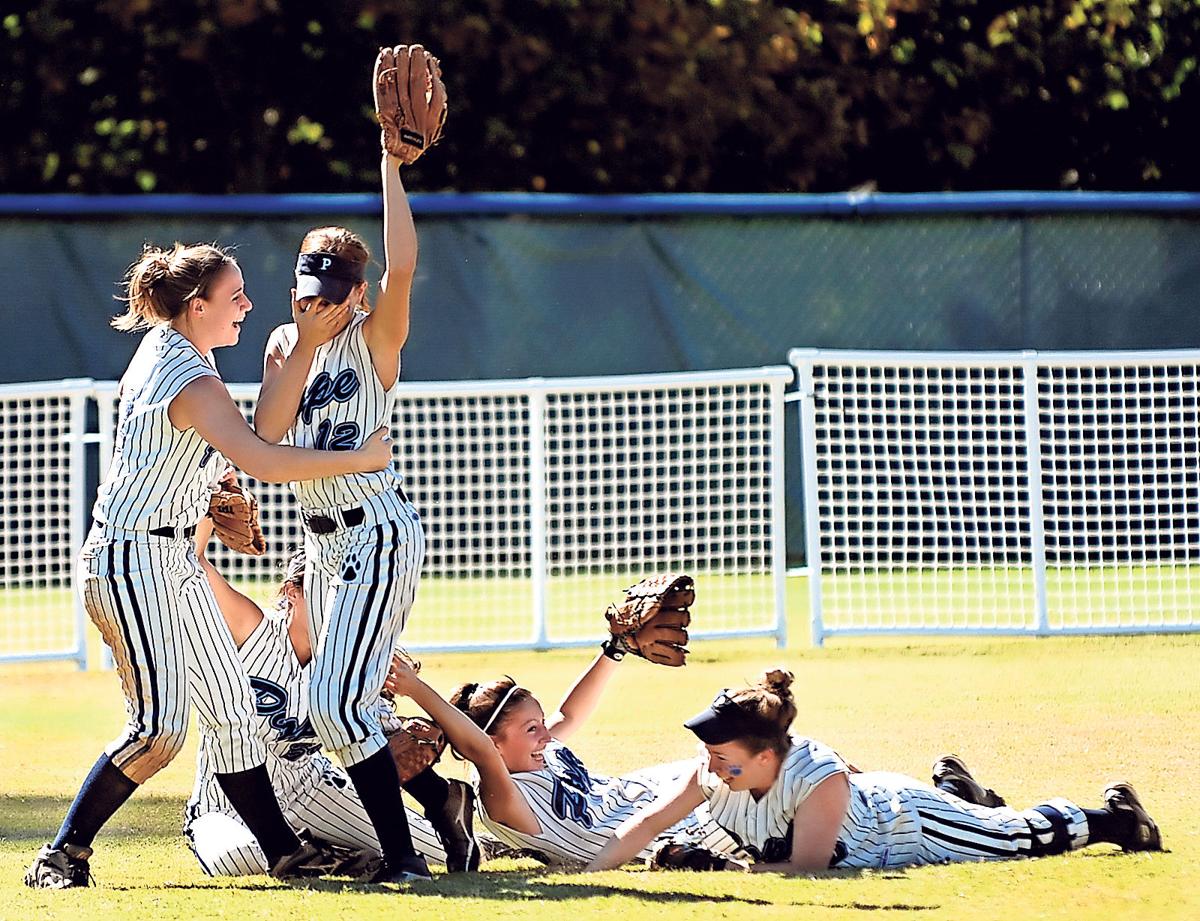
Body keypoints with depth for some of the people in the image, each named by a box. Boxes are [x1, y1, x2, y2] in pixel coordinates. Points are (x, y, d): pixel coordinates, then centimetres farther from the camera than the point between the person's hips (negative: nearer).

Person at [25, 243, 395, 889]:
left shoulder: (165, 343, 9)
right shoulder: (191, 384, -22)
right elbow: (262, 462, -31)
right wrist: (361, 460, -21)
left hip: (175, 556, 10)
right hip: (130, 561, -10)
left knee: (231, 708, 8)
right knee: (160, 728, -15)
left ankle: (281, 849, 11)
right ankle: (62, 855, -8)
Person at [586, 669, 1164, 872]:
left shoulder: (817, 778, -45)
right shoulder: (715, 771, -28)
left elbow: (807, 867, -38)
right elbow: (650, 823, -23)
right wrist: (587, 877, -35)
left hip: (912, 826, -5)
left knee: (1025, 837, 15)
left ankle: (1109, 818, 38)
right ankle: (955, 789, 63)